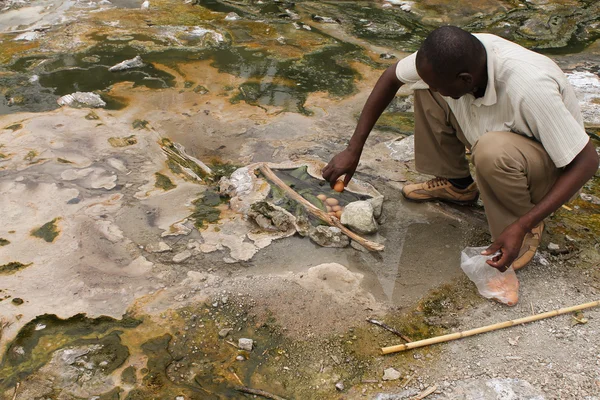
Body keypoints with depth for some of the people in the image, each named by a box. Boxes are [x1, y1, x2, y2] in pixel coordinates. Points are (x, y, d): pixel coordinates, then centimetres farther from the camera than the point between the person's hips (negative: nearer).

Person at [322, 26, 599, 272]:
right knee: (424, 85, -9)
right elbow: (392, 77, -5)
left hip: (555, 166, -6)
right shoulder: (455, 57, -22)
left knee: (492, 151, -40)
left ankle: (522, 221, -9)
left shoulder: (529, 89, -39)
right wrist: (353, 149, -7)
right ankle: (456, 183, 7)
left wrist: (522, 227, -36)